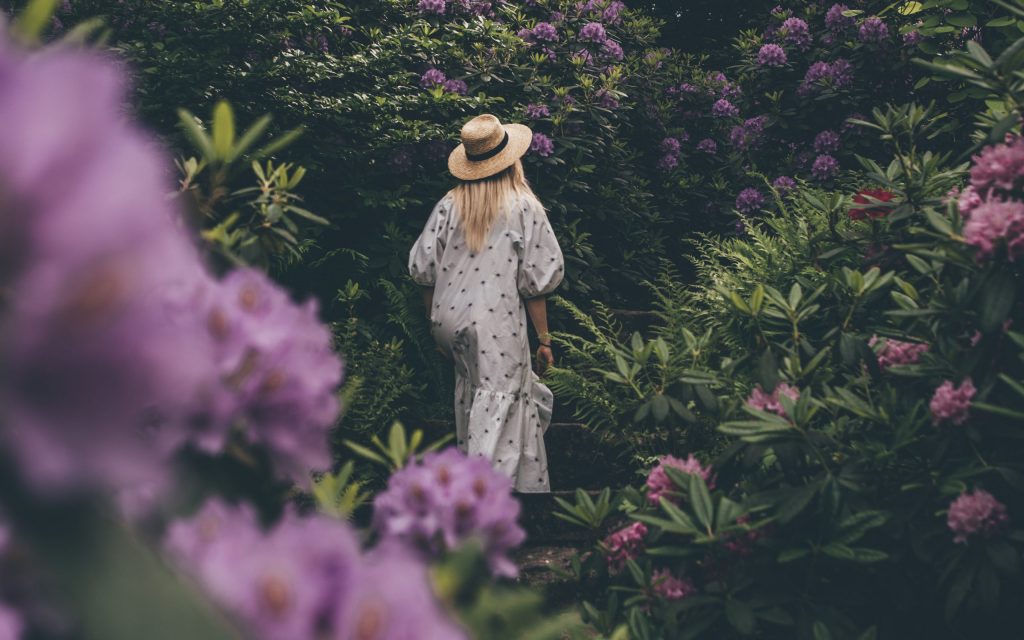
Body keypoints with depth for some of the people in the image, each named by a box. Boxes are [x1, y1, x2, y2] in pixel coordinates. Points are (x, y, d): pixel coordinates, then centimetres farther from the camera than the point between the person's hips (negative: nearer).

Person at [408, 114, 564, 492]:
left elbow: (423, 272, 6)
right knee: (497, 409, 0)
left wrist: (435, 326, 18)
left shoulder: (449, 205, 4)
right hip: (497, 323, -5)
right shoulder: (524, 208, -6)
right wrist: (543, 338, 3)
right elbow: (534, 283, -6)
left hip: (450, 321, 5)